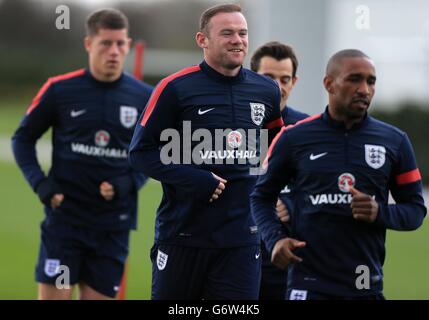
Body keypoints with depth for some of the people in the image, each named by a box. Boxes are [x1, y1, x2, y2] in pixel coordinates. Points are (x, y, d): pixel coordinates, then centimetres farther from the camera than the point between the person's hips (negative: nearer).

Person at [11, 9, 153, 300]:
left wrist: (128, 184, -6)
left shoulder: (144, 98, 1)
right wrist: (40, 183, -6)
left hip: (114, 224, 2)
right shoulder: (59, 90, -3)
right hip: (64, 218, -2)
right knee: (54, 295, -6)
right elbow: (23, 138, 8)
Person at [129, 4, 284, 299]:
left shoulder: (266, 91, 7)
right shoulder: (175, 88, -6)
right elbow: (141, 151, -5)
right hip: (182, 232, -3)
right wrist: (191, 179, -16)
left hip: (242, 238, 3)